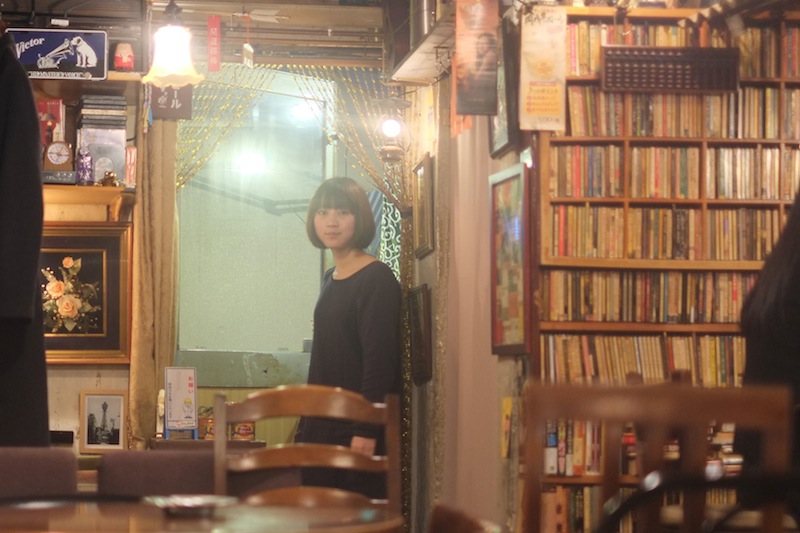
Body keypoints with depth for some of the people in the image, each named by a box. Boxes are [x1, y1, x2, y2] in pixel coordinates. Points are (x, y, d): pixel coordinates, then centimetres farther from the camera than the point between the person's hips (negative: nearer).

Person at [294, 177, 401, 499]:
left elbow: (380, 360, -17)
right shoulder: (331, 280, 15)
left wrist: (366, 431, -22)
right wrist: (305, 425, 17)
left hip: (357, 427, -8)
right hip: (322, 425, 8)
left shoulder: (376, 279, -10)